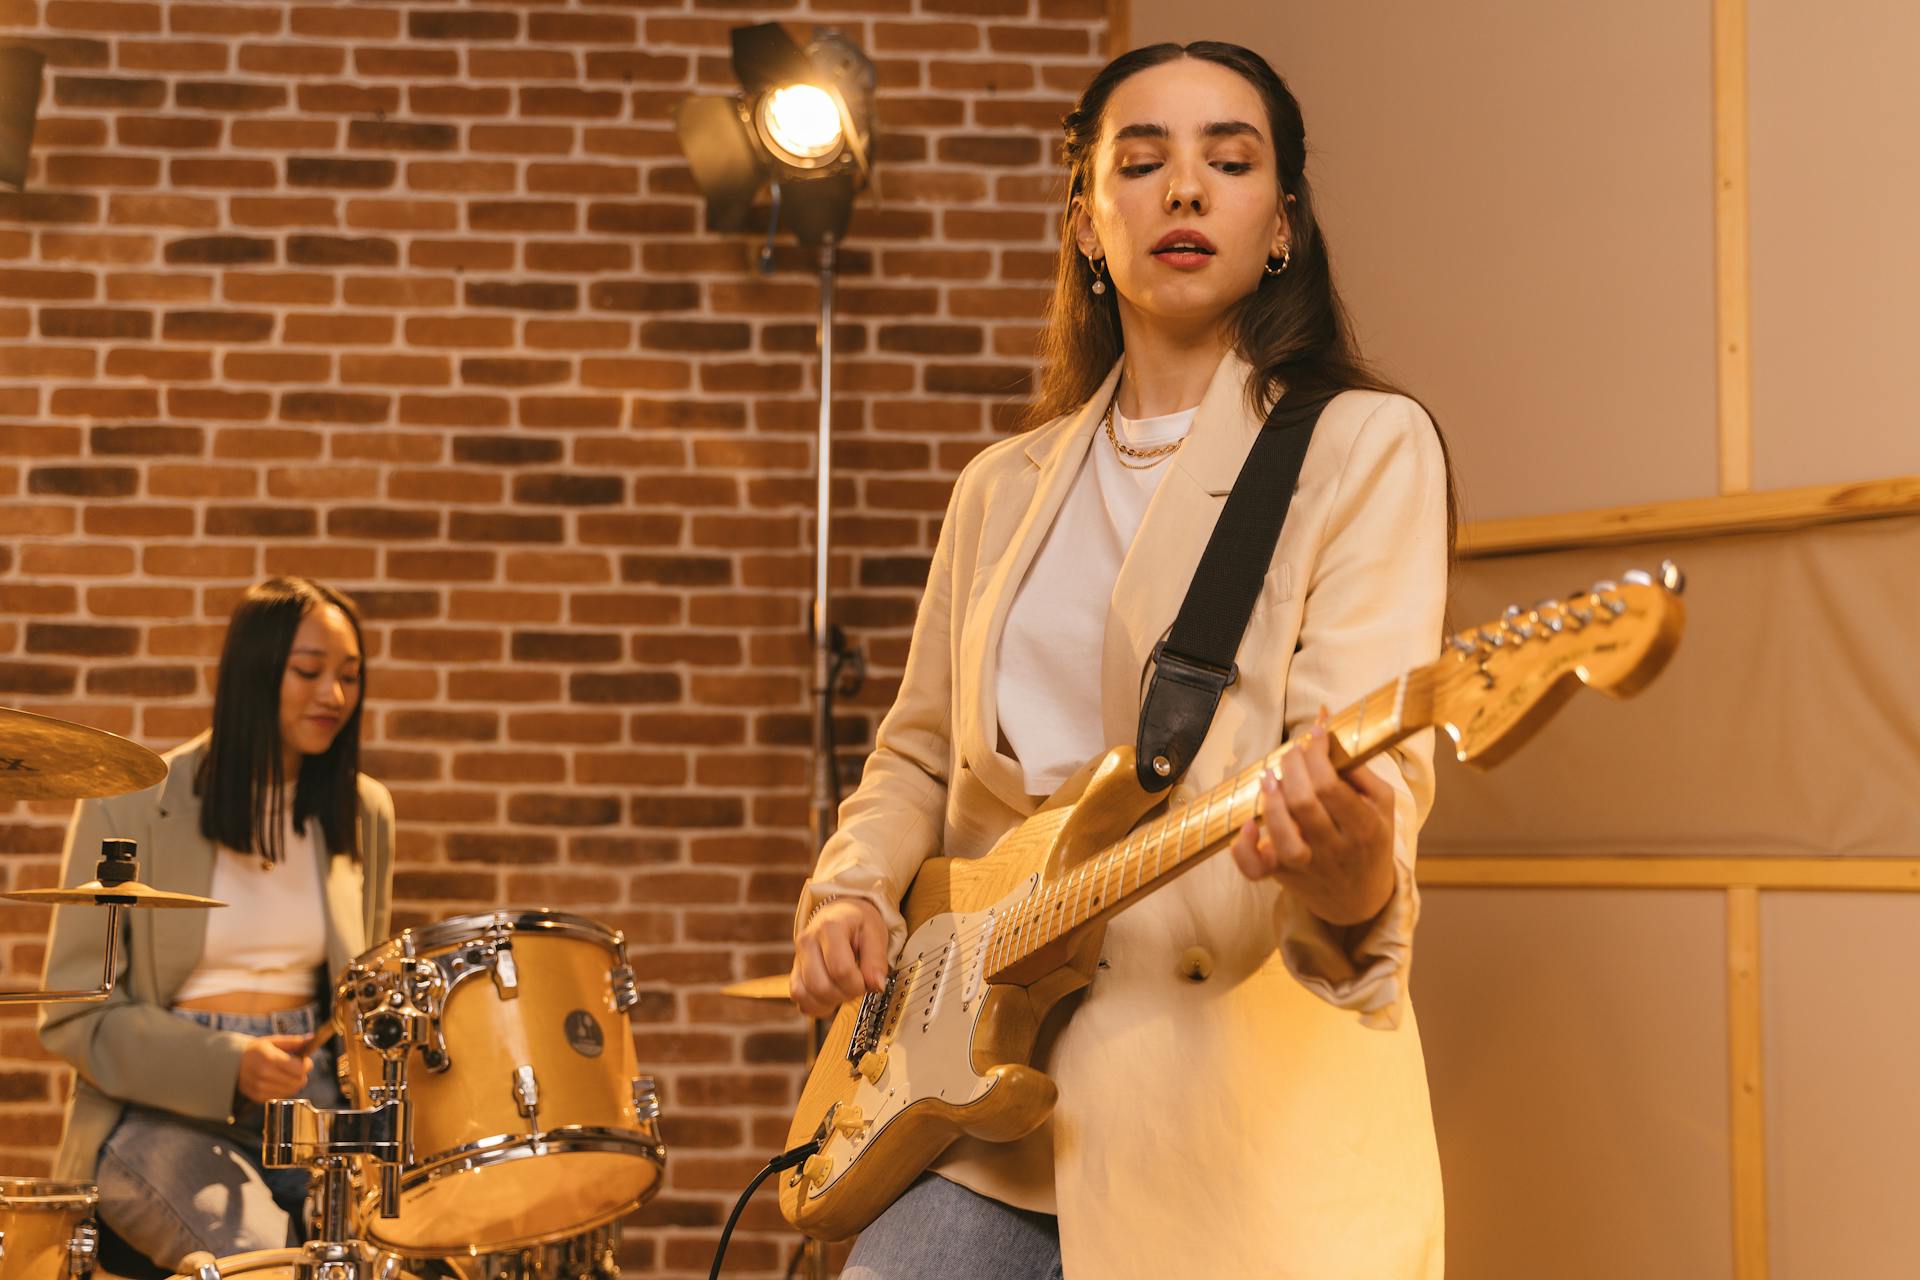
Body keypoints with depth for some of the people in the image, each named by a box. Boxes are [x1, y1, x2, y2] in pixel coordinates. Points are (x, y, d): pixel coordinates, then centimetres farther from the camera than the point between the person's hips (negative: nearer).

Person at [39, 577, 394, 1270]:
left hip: (312, 1089, 4)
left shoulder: (364, 813, 8)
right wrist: (225, 1065, -18)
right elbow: (74, 1016, -4)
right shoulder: (128, 808, -5)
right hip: (158, 1106, -4)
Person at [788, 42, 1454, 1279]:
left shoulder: (1365, 448, -2)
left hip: (1247, 1108, -4)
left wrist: (1350, 871, -36)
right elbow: (919, 753, 22)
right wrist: (850, 896, 3)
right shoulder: (1007, 490, 15)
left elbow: (1373, 759, -14)